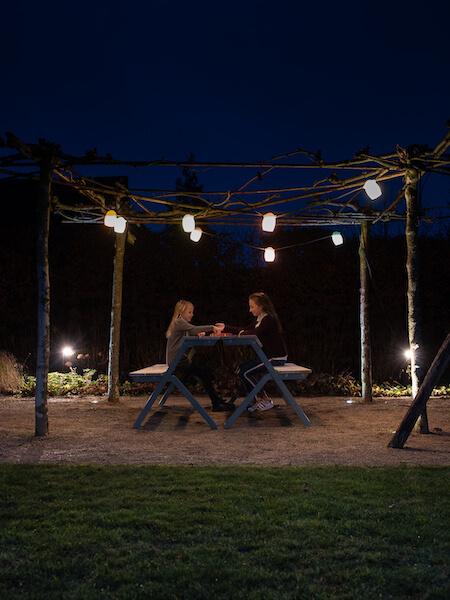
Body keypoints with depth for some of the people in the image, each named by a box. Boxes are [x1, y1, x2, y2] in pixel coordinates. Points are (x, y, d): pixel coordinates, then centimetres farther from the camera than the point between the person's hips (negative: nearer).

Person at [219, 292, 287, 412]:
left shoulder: (269, 319, -17)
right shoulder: (259, 318, 14)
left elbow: (255, 333, -29)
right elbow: (247, 330, 19)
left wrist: (242, 333, -9)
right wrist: (226, 328, 15)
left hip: (276, 357, -10)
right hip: (267, 356, 10)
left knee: (245, 372, -14)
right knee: (241, 370, 5)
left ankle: (266, 400, -4)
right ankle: (255, 401, 8)